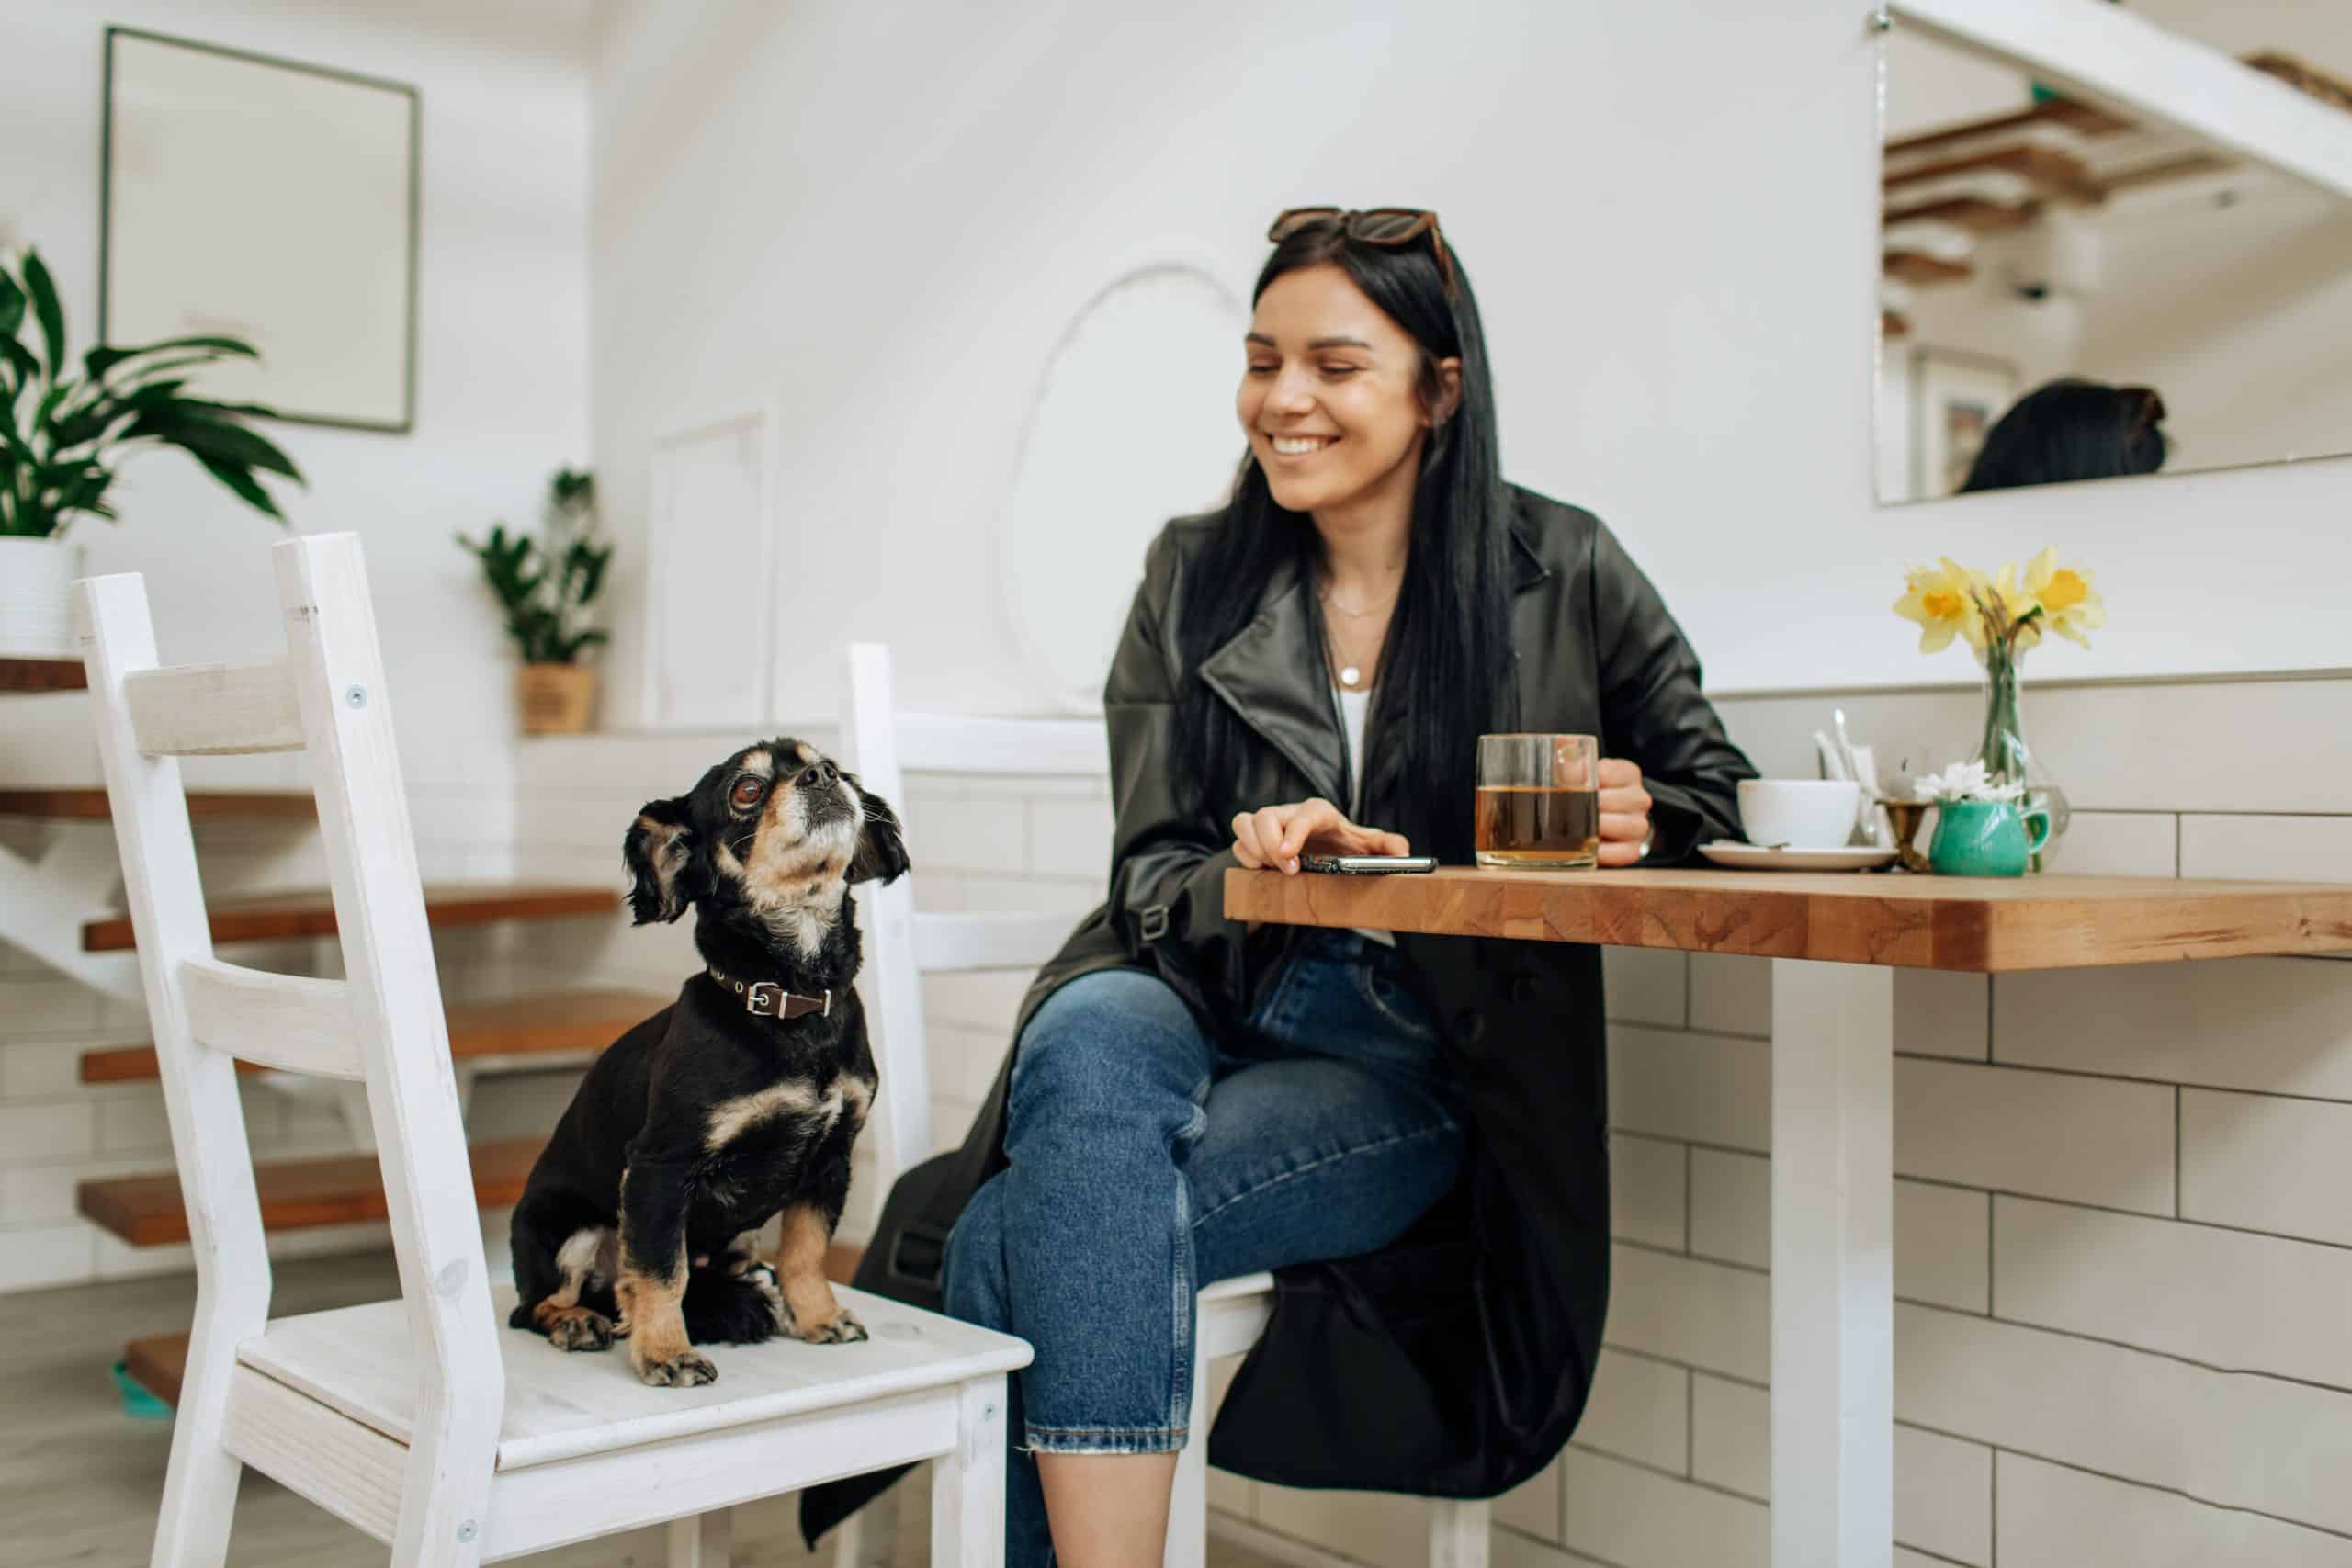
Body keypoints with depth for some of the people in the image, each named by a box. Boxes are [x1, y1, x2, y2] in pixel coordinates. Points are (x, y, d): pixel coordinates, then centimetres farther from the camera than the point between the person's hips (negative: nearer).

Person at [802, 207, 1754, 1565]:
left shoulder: (1563, 571, 3)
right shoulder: (1194, 577, 9)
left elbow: (1716, 785, 11)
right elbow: (1149, 873, 7)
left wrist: (1636, 824, -13)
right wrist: (1254, 871, -17)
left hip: (1419, 1060, -3)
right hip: (1205, 1002, 3)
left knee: (1030, 1241, -28)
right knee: (1085, 1036, -36)